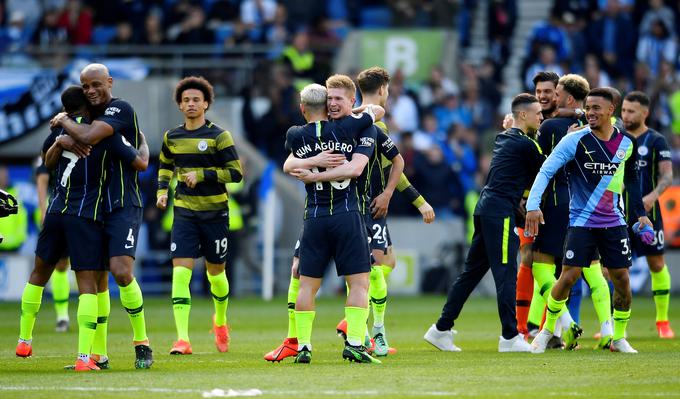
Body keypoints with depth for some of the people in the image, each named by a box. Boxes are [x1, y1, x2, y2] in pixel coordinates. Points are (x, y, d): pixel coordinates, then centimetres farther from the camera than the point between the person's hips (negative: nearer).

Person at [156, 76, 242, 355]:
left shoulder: (218, 136, -6)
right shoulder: (172, 137, 6)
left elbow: (235, 173, -10)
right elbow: (165, 165, 25)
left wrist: (202, 175, -18)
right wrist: (162, 190, 8)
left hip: (215, 213, -2)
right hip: (184, 214, 2)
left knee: (216, 273, 12)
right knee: (180, 272, -14)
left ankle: (220, 322, 42)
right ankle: (182, 339, -19)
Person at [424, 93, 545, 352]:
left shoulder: (503, 138, 19)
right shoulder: (525, 144, -8)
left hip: (486, 208, 9)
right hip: (500, 211, -9)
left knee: (472, 271, 12)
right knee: (506, 273, -9)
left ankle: (442, 329, 13)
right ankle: (510, 337, -10)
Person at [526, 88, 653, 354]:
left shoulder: (627, 143, 3)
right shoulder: (575, 140, -11)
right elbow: (546, 171, -14)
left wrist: (640, 214, 15)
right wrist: (533, 205, -26)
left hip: (613, 222, 4)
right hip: (581, 220, -4)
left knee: (622, 279, -1)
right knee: (568, 276, -11)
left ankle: (619, 338, 16)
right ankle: (547, 330, 10)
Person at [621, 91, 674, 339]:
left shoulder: (656, 141, -3)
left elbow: (667, 175, -9)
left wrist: (653, 196, -25)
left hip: (646, 211, -3)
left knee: (656, 264, 1)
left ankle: (663, 321, 12)